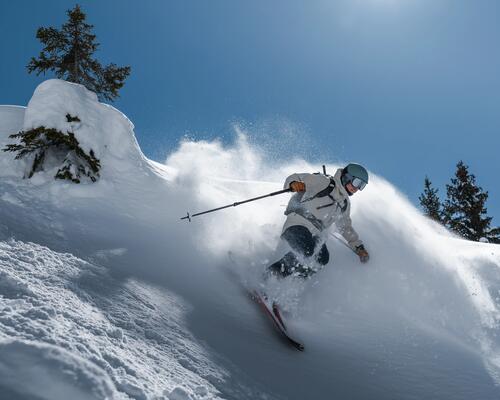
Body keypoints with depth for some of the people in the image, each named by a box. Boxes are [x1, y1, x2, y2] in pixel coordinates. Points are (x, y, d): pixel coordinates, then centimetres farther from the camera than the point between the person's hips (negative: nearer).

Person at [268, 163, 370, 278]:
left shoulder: (345, 204, 21)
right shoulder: (323, 181, -2)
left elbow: (346, 227, 30)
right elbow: (294, 178, -6)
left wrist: (359, 247, 20)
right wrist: (294, 183, -31)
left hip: (315, 234, 8)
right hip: (298, 224, -8)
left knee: (322, 258, -18)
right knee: (306, 250, -33)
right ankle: (272, 272, -15)